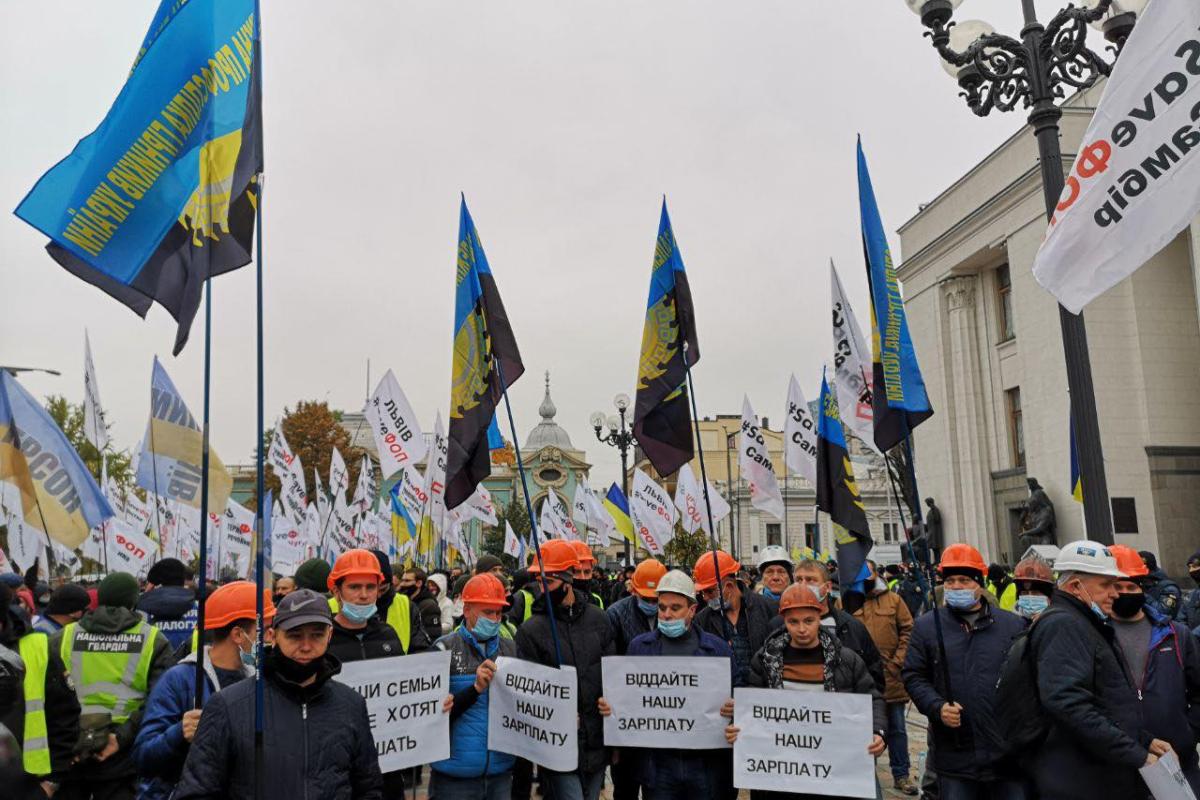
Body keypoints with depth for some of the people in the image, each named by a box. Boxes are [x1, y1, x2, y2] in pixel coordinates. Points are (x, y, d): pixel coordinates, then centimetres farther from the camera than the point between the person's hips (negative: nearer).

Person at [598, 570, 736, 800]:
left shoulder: (717, 648, 4)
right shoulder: (639, 646, 6)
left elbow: (735, 698, 6)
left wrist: (733, 708, -16)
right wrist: (608, 706, -9)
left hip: (707, 763, 0)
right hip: (656, 762, 0)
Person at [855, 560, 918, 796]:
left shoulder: (893, 599, 3)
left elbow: (908, 630, 0)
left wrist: (897, 661, -7)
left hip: (891, 676, 1)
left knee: (896, 728, 9)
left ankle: (901, 774, 20)